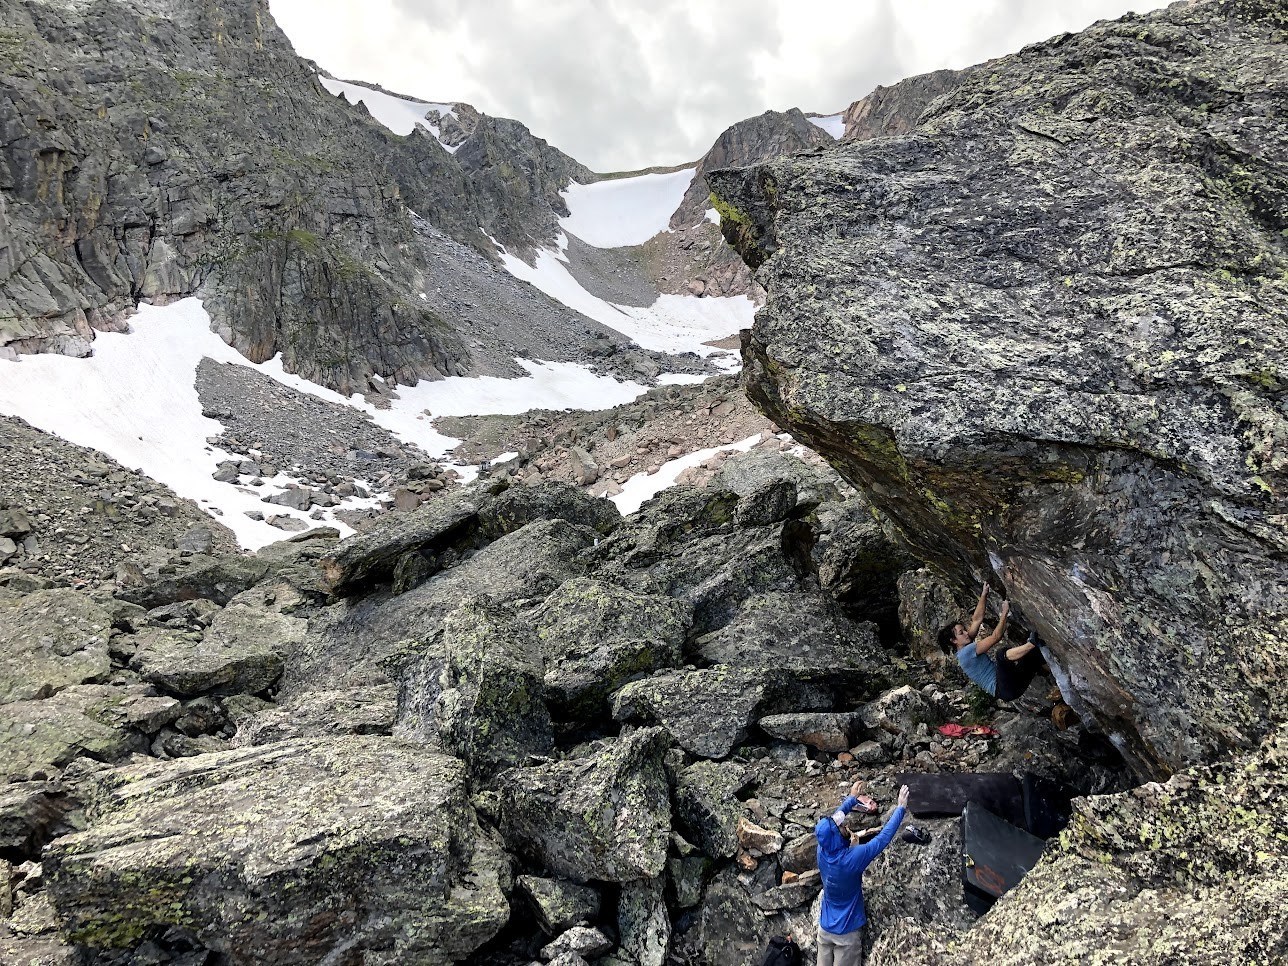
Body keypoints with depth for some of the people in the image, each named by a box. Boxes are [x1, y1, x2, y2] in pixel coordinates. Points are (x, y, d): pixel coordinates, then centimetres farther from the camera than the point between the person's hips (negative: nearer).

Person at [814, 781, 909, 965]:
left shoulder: (822, 850, -12)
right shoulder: (851, 859, -29)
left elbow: (833, 819, 6)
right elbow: (883, 838, -20)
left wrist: (852, 799, 16)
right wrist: (901, 808, -12)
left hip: (825, 927, 5)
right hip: (847, 931, -5)